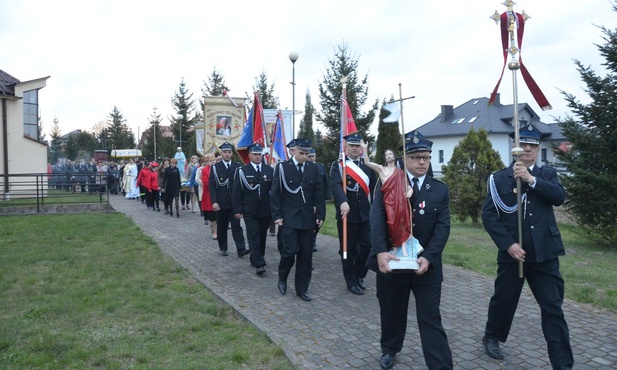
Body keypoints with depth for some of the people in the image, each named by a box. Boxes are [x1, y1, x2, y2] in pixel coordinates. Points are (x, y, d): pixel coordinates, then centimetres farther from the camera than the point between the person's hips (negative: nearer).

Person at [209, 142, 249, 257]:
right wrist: (214, 202, -14)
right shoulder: (215, 167, 2)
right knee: (222, 227, 10)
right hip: (221, 203, 0)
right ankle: (223, 248, 22)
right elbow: (212, 185, -3)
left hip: (235, 203, 0)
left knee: (236, 225, -4)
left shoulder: (238, 166, 3)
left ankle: (241, 249, -7)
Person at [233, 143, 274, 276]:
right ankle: (259, 264, -5)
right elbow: (237, 192, -1)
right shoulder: (242, 171, -1)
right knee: (254, 238, -5)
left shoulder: (270, 170, 5)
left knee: (262, 237, 13)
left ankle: (256, 259, 29)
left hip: (266, 211, 3)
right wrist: (237, 210, -5)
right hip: (250, 211, -3)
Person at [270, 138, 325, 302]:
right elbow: (275, 194, -3)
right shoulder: (282, 167, -3)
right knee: (290, 250, -10)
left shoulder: (313, 168, 5)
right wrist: (276, 216, -9)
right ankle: (282, 278, 19)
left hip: (307, 218, 3)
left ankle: (302, 289, 17)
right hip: (288, 218, -3)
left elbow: (319, 193, 7)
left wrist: (320, 214, 1)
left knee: (306, 255, 5)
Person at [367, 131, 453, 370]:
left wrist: (428, 257, -18)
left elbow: (443, 227, -4)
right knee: (391, 312, 18)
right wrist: (380, 252, -26)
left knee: (431, 319, 3)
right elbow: (377, 219, -12)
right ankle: (389, 349, 42)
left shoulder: (440, 190, 5)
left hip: (426, 265, 0)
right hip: (390, 261, 0)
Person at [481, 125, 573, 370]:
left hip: (544, 253, 1)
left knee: (553, 308, 3)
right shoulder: (500, 178, 0)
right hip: (512, 252, -1)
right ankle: (492, 337, 39)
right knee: (504, 300, 14)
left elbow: (559, 197, -12)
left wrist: (531, 179, -23)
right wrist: (508, 244, -14)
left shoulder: (547, 174, 8)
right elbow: (488, 215, -6)